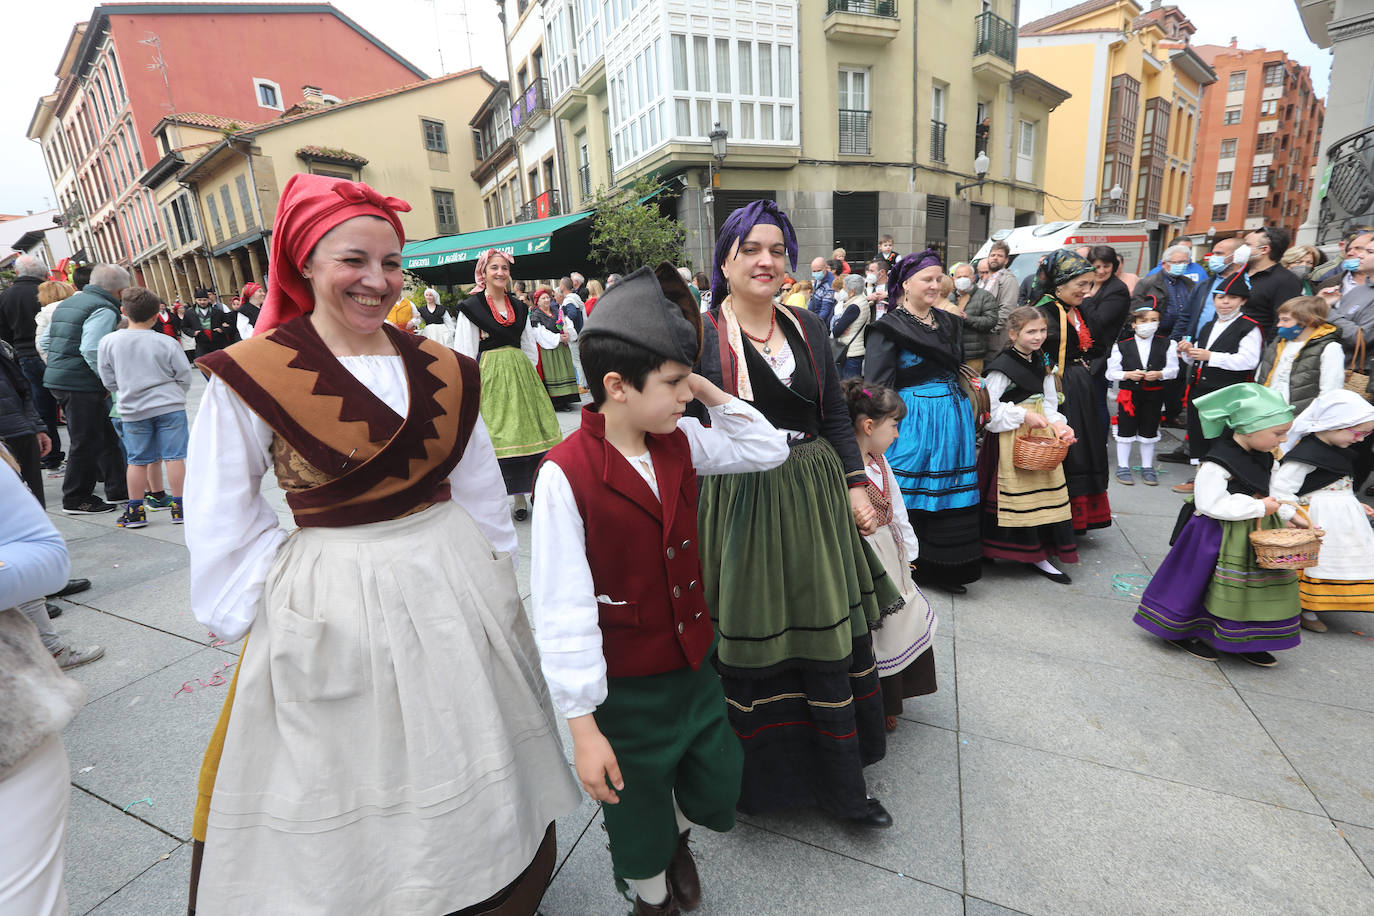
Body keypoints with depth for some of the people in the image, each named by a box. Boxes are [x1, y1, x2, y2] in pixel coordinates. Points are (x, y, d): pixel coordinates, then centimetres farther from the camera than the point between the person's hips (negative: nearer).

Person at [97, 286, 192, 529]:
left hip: (133, 410, 2)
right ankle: (179, 507, 5)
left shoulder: (108, 342, -2)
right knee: (174, 456, 2)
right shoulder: (166, 343, -8)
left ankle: (135, 511, 16)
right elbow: (184, 376, -1)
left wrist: (125, 397, 22)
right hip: (170, 407, -2)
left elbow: (109, 380, 4)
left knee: (137, 461, 10)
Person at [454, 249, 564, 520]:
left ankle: (521, 493, 15)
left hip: (521, 374, 5)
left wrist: (527, 375, 8)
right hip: (490, 376, -4)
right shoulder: (472, 307, -1)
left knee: (524, 428, 4)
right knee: (495, 433, -3)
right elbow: (466, 354, -4)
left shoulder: (519, 307, 13)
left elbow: (530, 348, 17)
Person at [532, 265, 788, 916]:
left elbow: (768, 450, 2)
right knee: (637, 811, 21)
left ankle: (677, 839, 59)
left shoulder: (680, 441, -7)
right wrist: (583, 725, -17)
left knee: (719, 790, 23)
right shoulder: (566, 473, -25)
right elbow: (562, 609, -23)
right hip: (625, 685, -5)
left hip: (694, 663, 6)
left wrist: (708, 390, -10)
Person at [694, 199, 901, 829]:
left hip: (815, 499, 5)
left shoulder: (808, 328, 9)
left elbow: (836, 416, 11)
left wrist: (856, 486, 5)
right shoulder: (701, 335, -6)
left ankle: (842, 787, 34)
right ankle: (756, 780, 34)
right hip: (738, 506, -4)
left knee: (832, 638, 13)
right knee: (750, 644, 8)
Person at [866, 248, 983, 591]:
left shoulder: (949, 322, 15)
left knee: (952, 493, 9)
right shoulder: (889, 328, -8)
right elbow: (877, 384, -13)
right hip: (914, 418, -7)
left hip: (953, 417, 7)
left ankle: (943, 567, 22)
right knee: (911, 490, 0)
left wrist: (967, 409, 17)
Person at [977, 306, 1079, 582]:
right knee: (1016, 494, -2)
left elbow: (1048, 401, 14)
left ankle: (1038, 555, 18)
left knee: (1043, 492, 8)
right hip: (1011, 438, -7)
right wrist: (1024, 416, -19)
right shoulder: (1002, 366, -14)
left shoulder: (1041, 362, 11)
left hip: (1039, 434, 8)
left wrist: (1057, 424, -3)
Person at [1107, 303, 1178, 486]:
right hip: (1129, 393, -1)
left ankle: (1147, 467, 23)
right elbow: (1111, 372, -2)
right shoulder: (1121, 346, -3)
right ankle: (1123, 467, 15)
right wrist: (1128, 375, -18)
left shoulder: (1167, 344, 2)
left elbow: (1173, 370, 2)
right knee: (1126, 430, 4)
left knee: (1149, 431, 10)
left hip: (1154, 395, 2)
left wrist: (1159, 374, -17)